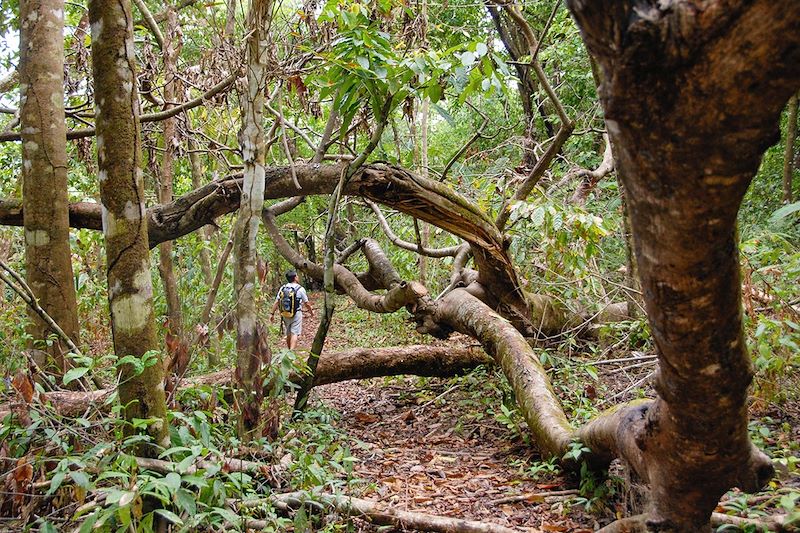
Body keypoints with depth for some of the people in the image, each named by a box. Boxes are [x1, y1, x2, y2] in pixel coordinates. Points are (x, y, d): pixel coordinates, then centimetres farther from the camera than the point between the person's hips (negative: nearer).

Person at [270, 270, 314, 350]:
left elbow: (276, 303, 0)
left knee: (288, 334, 17)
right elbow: (306, 303, -1)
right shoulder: (300, 289, -9)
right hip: (296, 315, -5)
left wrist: (272, 314, 6)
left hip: (285, 315, 5)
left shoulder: (282, 288, 2)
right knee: (294, 334, -5)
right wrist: (311, 311, 14)